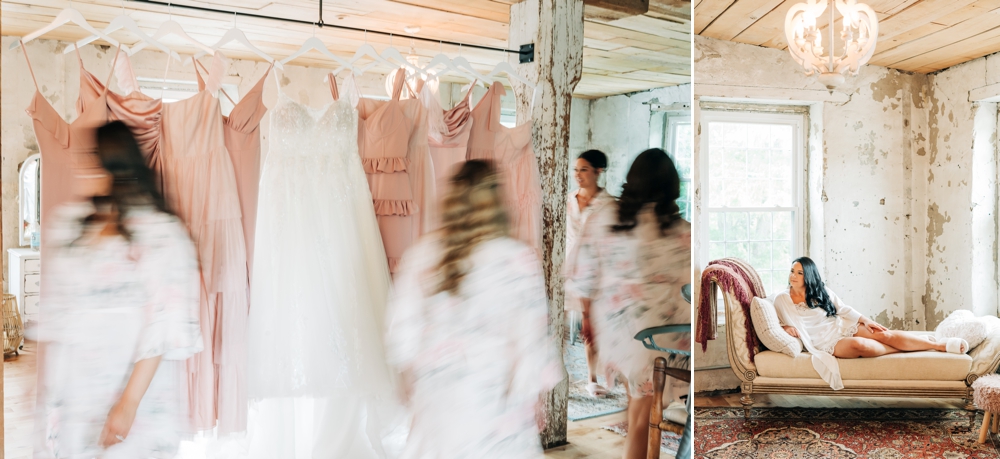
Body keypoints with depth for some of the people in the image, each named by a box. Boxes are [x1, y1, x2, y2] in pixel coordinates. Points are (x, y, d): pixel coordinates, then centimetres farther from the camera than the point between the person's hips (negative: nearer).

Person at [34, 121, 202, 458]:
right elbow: (55, 316, 11)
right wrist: (44, 391, 9)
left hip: (133, 395, -5)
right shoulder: (72, 228, 9)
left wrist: (129, 403, -17)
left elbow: (164, 325, -14)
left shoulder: (161, 234, -10)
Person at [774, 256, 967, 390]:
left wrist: (865, 319, -2)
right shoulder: (782, 299, -6)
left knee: (886, 335, -16)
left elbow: (843, 309, 10)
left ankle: (940, 345, -10)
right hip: (827, 342, -4)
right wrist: (786, 327, -20)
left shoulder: (820, 291, 5)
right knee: (860, 344, -33)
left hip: (844, 326, 4)